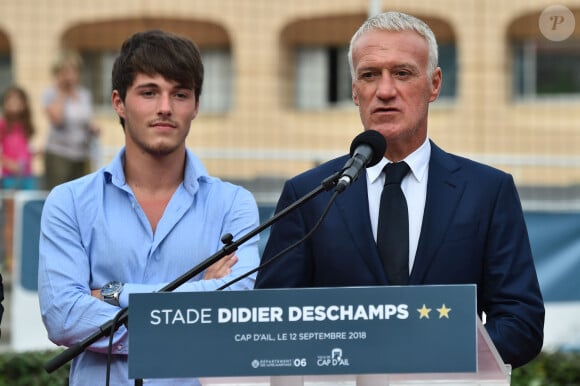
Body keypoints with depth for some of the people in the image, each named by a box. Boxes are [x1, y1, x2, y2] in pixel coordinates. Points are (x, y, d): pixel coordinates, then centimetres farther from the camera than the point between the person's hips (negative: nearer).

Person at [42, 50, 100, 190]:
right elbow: (56, 119, -17)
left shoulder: (85, 94, 13)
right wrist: (60, 93, -8)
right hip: (58, 155, -5)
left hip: (82, 157, 5)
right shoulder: (51, 94, -1)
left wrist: (93, 128, 3)